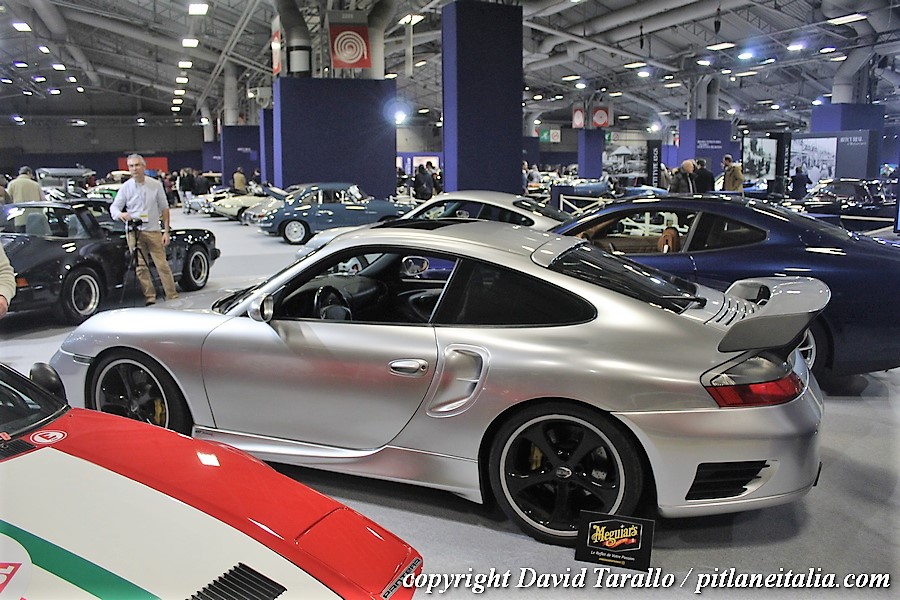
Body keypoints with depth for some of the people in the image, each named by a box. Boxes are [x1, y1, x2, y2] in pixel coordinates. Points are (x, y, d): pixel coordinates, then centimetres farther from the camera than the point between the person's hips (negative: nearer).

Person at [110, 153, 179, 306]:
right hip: (134, 232, 1)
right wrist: (120, 214, -22)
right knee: (140, 267, 1)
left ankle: (172, 296, 3)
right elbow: (114, 207, 3)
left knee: (162, 264, -3)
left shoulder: (156, 185, 3)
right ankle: (150, 297, 8)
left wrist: (166, 231, 2)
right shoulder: (125, 187, 3)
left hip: (153, 231, -1)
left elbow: (164, 208, 8)